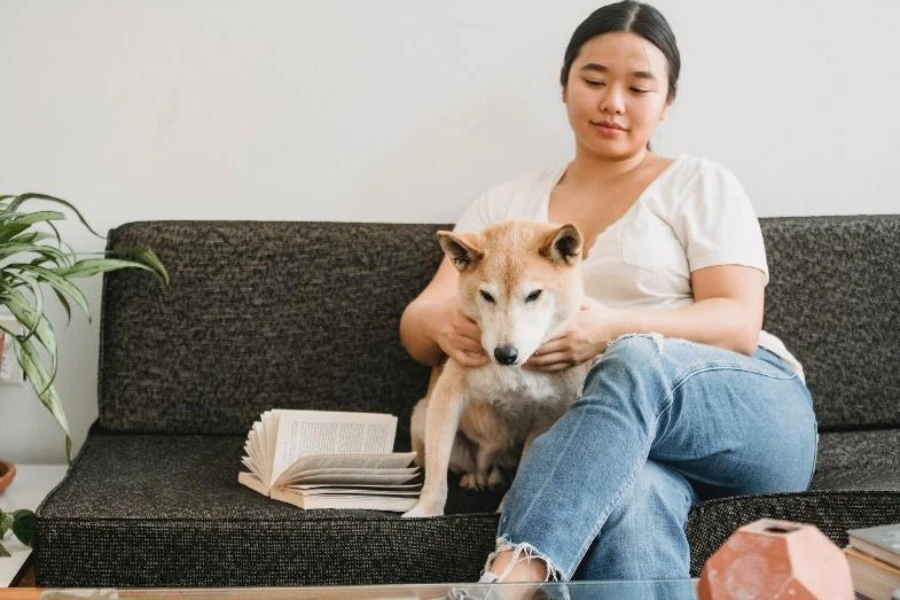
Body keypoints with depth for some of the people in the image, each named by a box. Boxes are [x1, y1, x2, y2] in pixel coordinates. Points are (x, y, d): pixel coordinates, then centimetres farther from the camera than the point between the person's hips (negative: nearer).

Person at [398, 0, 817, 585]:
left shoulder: (703, 185, 12)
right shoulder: (505, 204, 19)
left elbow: (739, 325, -2)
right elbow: (416, 322, 12)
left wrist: (614, 331, -22)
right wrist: (445, 326, -16)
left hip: (753, 410, 0)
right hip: (599, 437, 1)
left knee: (636, 363, -39)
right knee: (632, 495, -41)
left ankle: (508, 577, -52)